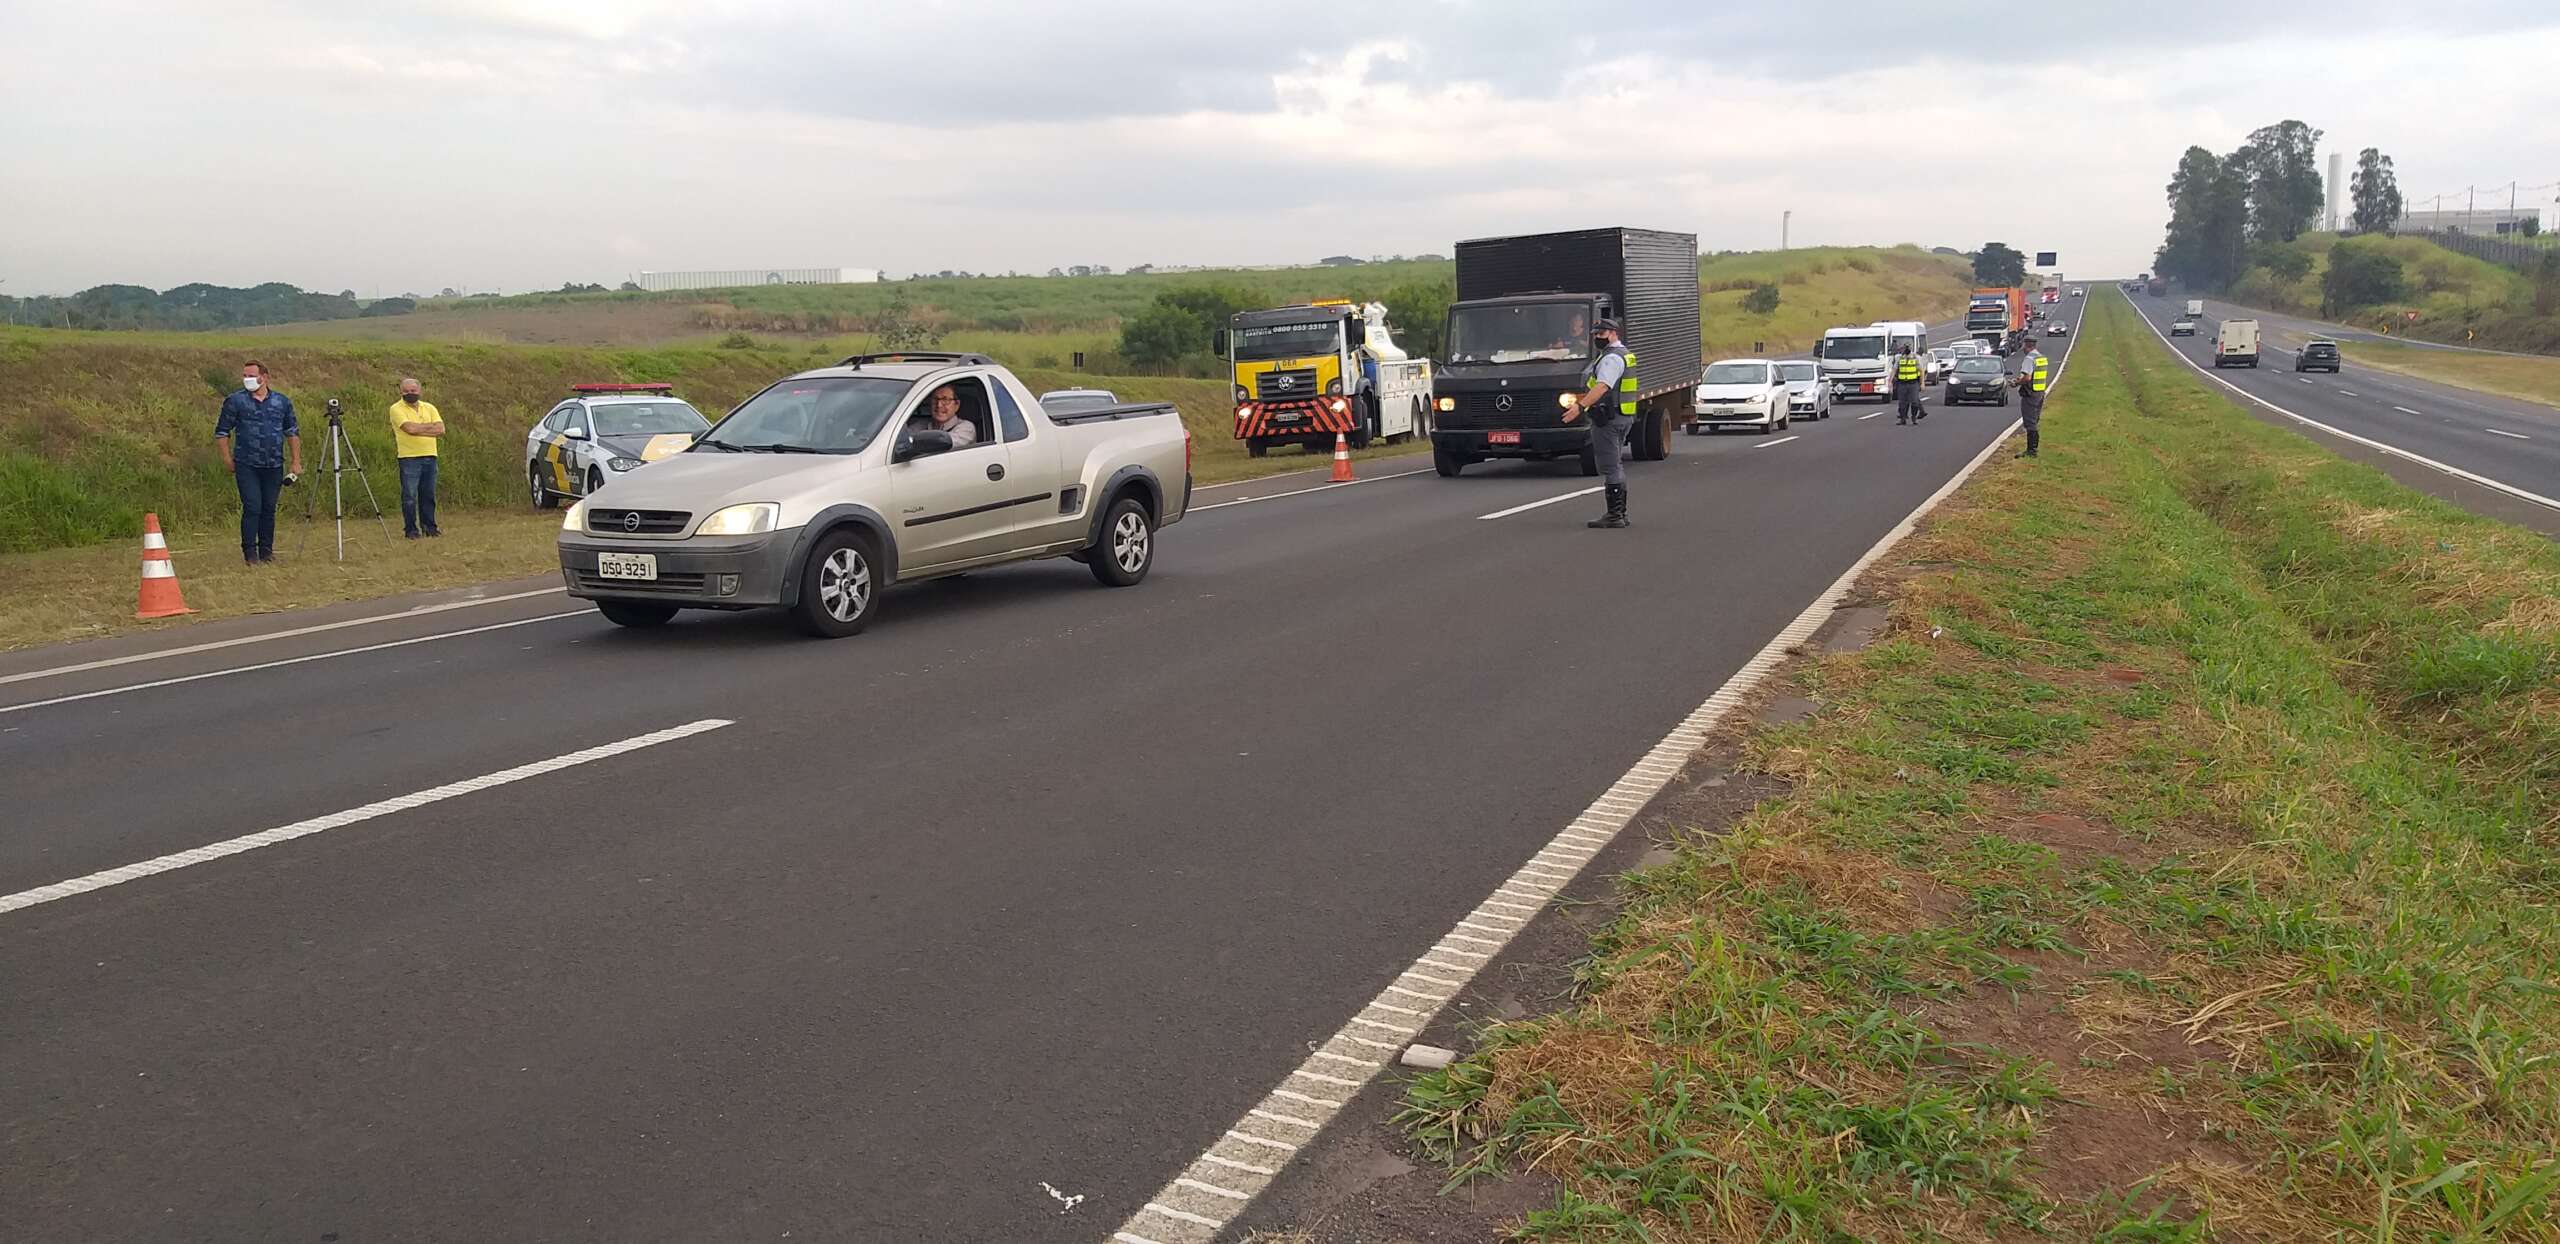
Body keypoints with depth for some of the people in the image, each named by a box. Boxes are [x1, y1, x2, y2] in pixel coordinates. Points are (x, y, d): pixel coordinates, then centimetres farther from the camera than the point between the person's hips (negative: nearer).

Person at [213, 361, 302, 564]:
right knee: (252, 507, -8)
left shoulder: (282, 402, 7)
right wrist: (228, 459, -1)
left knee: (269, 509, 8)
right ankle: (249, 551, 0)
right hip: (246, 465, -3)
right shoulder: (235, 401, -1)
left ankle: (266, 550, 17)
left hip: (274, 466, 3)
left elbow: (292, 432, 14)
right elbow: (221, 431, 5)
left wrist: (296, 462, 10)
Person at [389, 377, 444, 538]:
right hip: (409, 458, -4)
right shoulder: (397, 409, -2)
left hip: (429, 457, 4)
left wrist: (419, 429, -11)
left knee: (428, 495, 9)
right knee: (409, 496, -2)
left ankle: (429, 526, 17)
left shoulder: (429, 408, 11)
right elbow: (410, 428, -18)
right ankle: (410, 529, 4)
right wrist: (431, 427, -6)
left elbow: (441, 430, -2)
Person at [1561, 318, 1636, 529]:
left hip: (1608, 419, -11)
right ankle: (1620, 513, 22)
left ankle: (1614, 515, -10)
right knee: (1617, 465, 16)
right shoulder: (1622, 354, 19)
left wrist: (1580, 406, -41)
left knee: (1610, 467, -9)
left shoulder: (1612, 358, -16)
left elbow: (1602, 387, -31)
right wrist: (1580, 397, 31)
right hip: (1623, 417, 11)